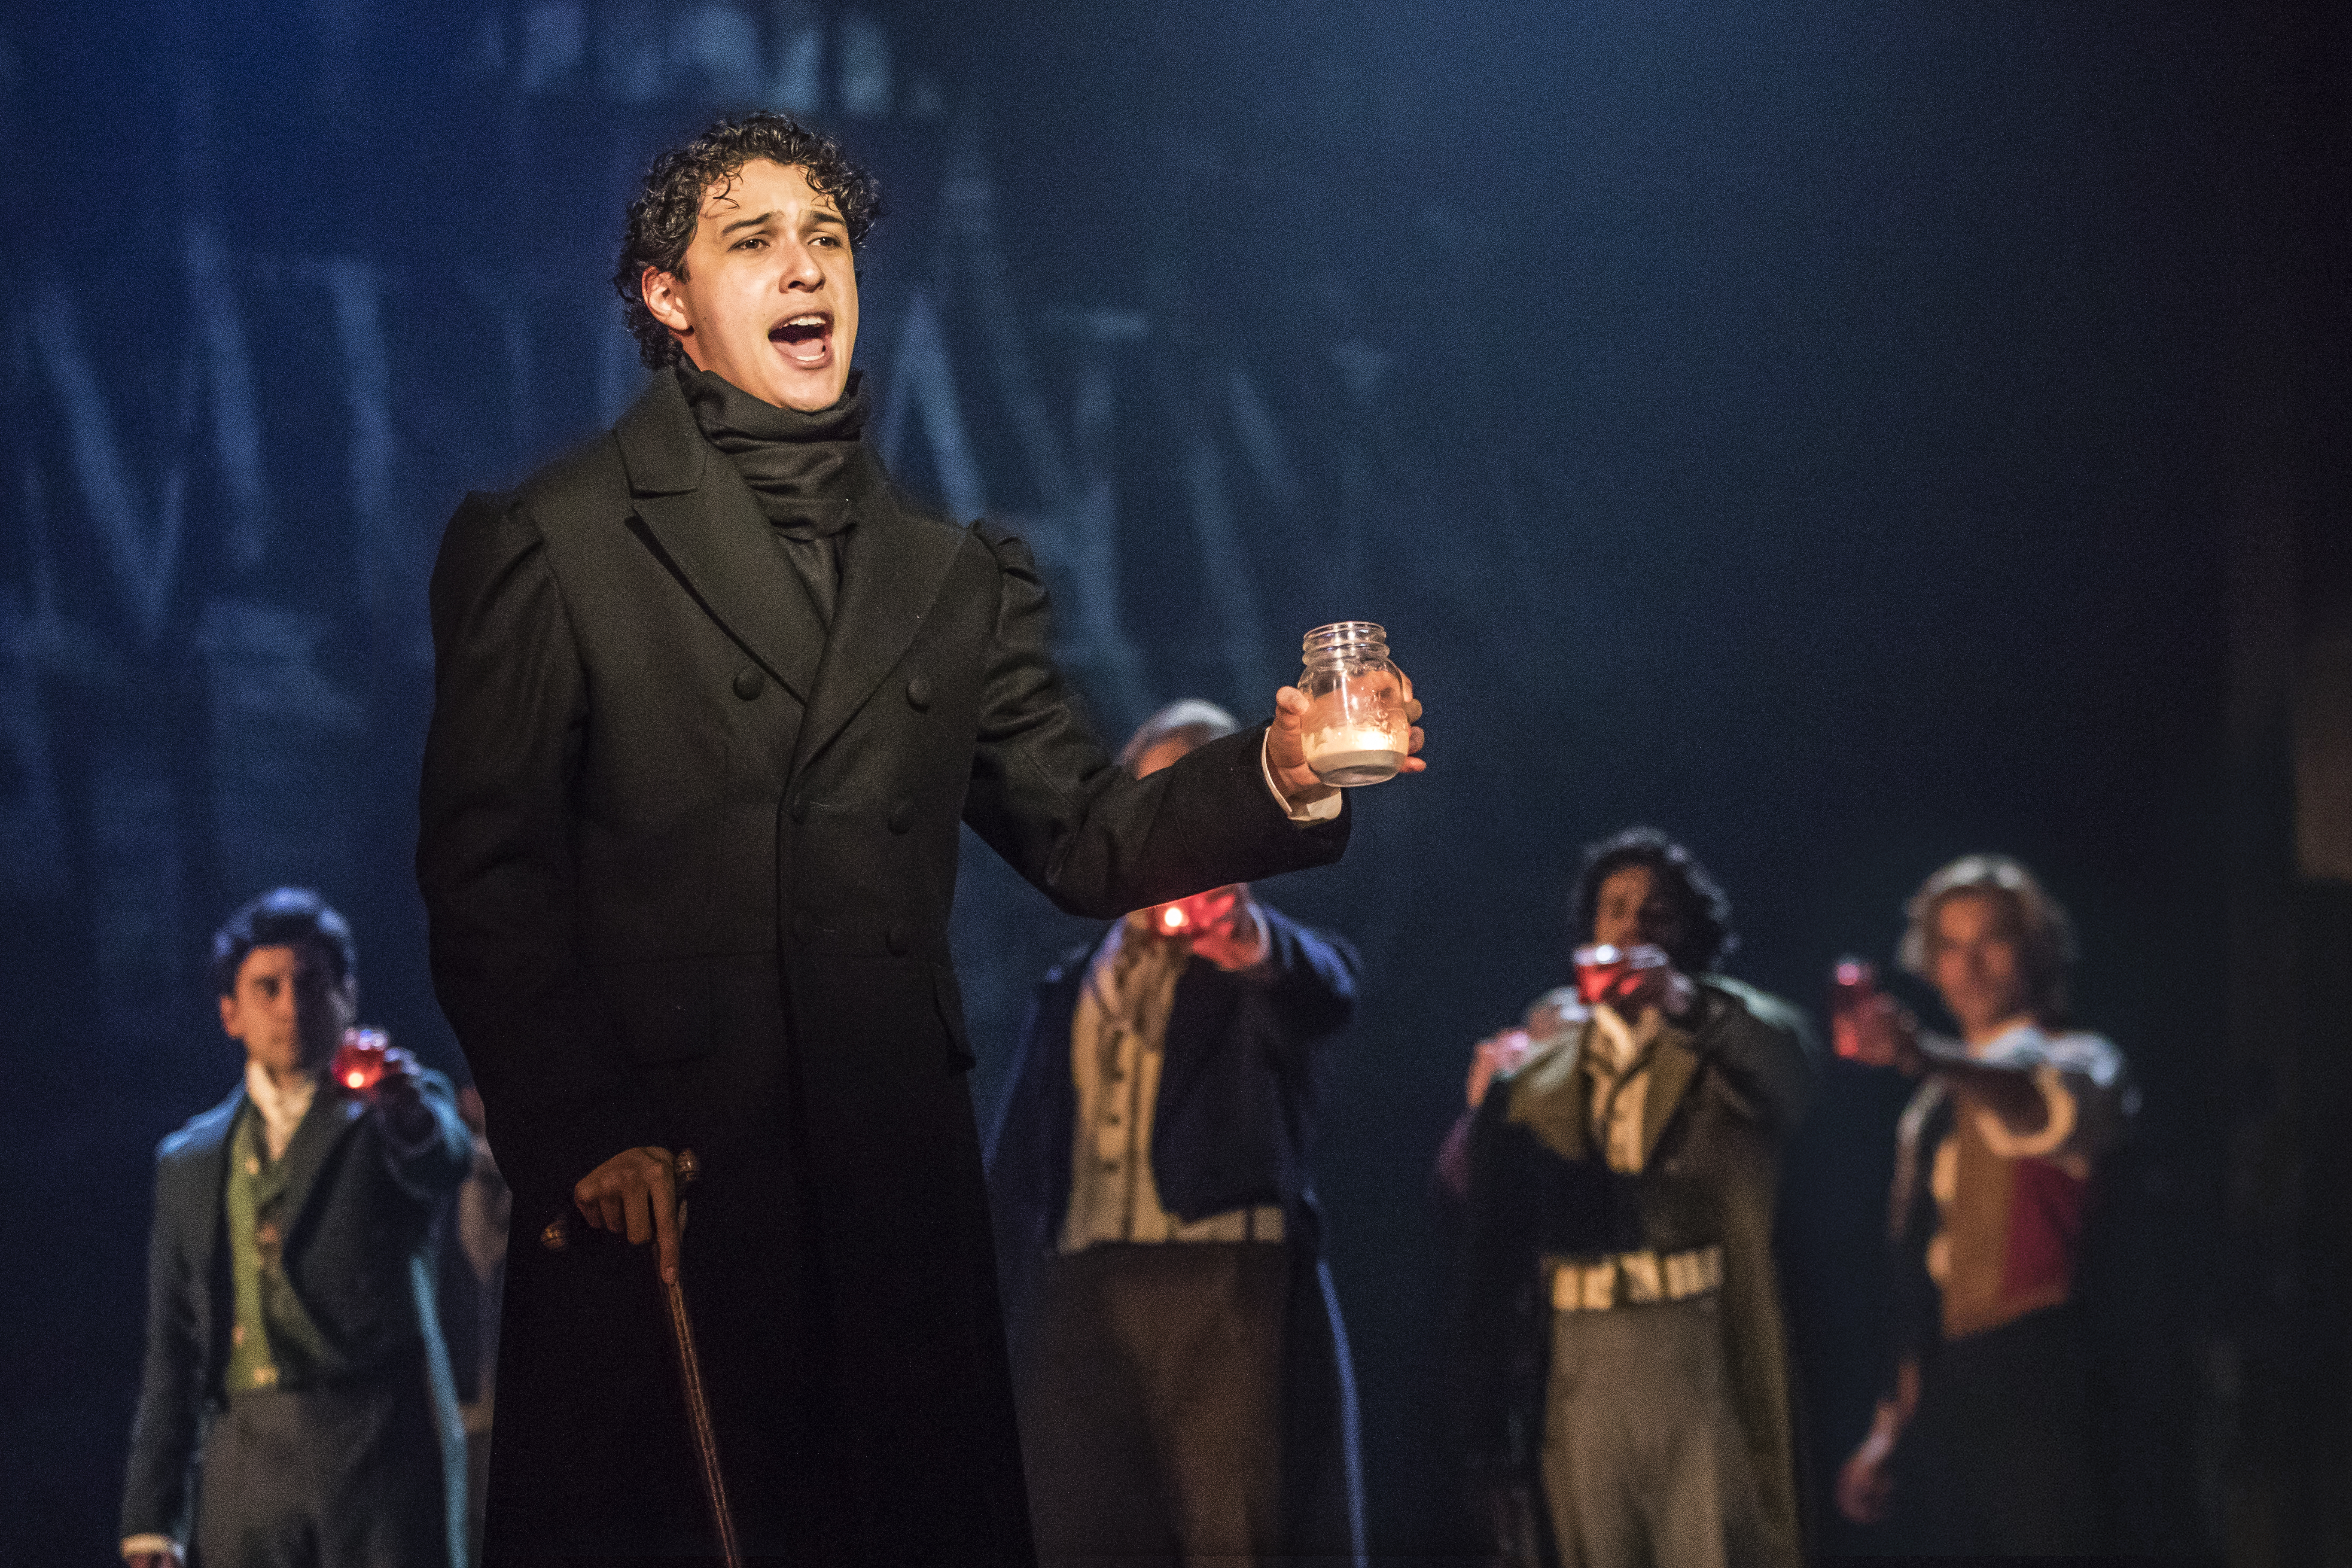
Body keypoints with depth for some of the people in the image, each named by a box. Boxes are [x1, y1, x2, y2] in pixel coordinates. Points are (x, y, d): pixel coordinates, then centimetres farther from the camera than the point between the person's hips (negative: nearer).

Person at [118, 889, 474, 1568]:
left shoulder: (392, 1117, 10)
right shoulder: (190, 1162, 20)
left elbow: (445, 1162, -16)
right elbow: (173, 1356, 18)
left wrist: (410, 1113, -41)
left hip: (381, 1456, -3)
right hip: (246, 1470, 3)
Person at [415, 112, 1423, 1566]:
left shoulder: (960, 578, 18)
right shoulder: (548, 544, 4)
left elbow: (1085, 841, 12)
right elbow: (484, 871, -2)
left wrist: (1273, 777, -6)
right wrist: (585, 1133, -11)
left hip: (896, 1194, 4)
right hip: (647, 1191, -4)